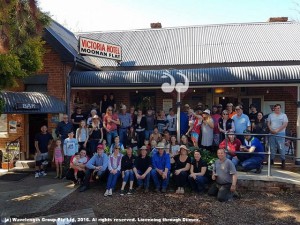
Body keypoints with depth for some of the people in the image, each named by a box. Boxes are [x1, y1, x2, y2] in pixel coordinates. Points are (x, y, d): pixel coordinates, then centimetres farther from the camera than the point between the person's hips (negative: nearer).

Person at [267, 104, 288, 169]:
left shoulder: (284, 115, 2)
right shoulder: (271, 115, 12)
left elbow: (285, 124, -7)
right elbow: (268, 123, 10)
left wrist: (277, 130, -15)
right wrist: (271, 130, -7)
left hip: (280, 134, -3)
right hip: (272, 133, 3)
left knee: (281, 147, -7)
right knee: (272, 147, 9)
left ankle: (283, 160, 2)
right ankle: (271, 160, 18)